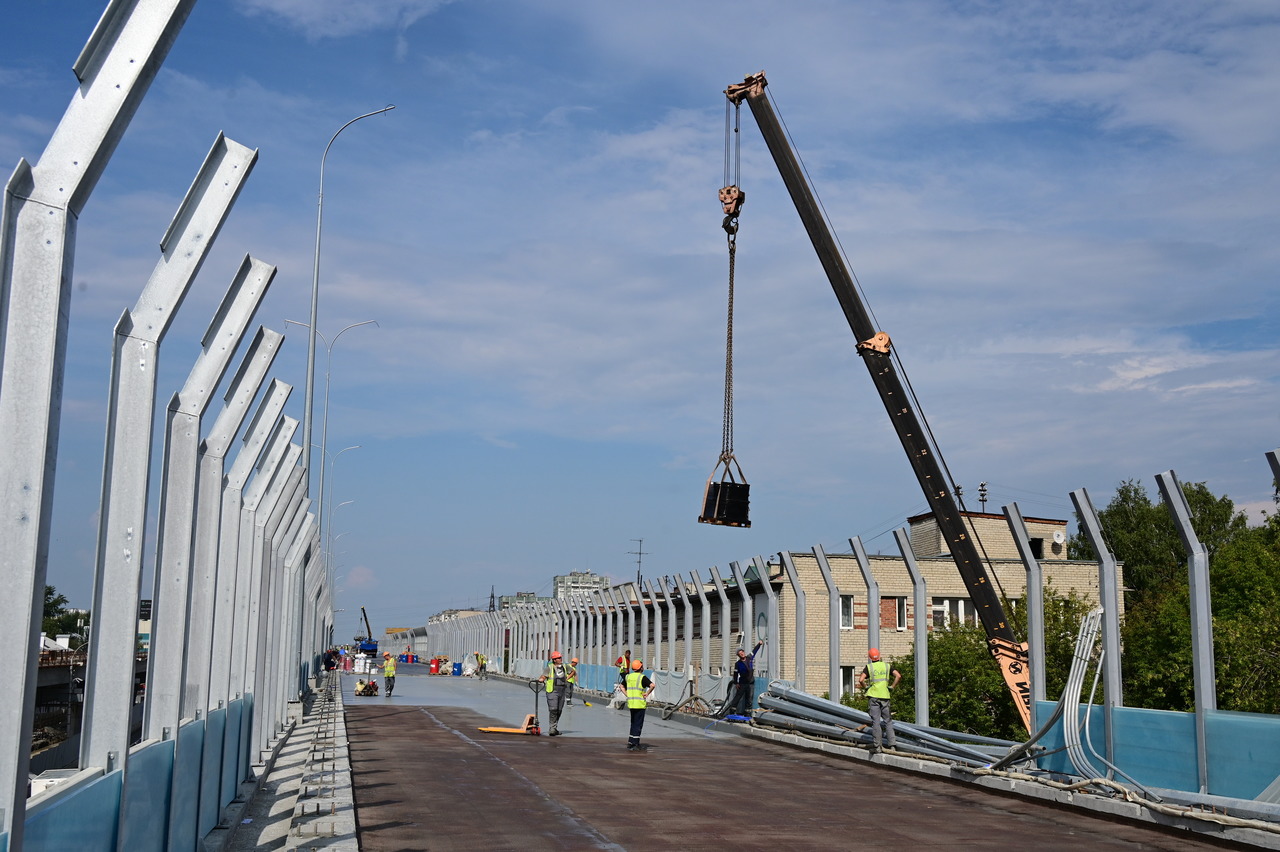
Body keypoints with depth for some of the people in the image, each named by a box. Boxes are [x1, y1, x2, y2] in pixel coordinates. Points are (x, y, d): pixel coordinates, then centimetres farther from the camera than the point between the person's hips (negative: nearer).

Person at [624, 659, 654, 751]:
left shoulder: (628, 677, 8)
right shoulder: (642, 677, -11)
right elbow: (652, 685, -24)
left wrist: (628, 695, 12)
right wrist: (647, 694, -13)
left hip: (630, 703, 6)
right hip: (640, 704, -6)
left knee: (633, 724, 17)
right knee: (638, 724, 0)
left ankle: (630, 743, 18)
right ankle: (635, 745, 0)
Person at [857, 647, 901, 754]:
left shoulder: (868, 667, -1)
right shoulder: (887, 666, 7)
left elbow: (861, 680, -14)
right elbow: (898, 676, -4)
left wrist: (865, 687, 3)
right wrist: (892, 687, 5)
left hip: (873, 696, -2)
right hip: (885, 696, 2)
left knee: (875, 722, -1)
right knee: (888, 721, 10)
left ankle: (876, 747, -1)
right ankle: (892, 744, 6)